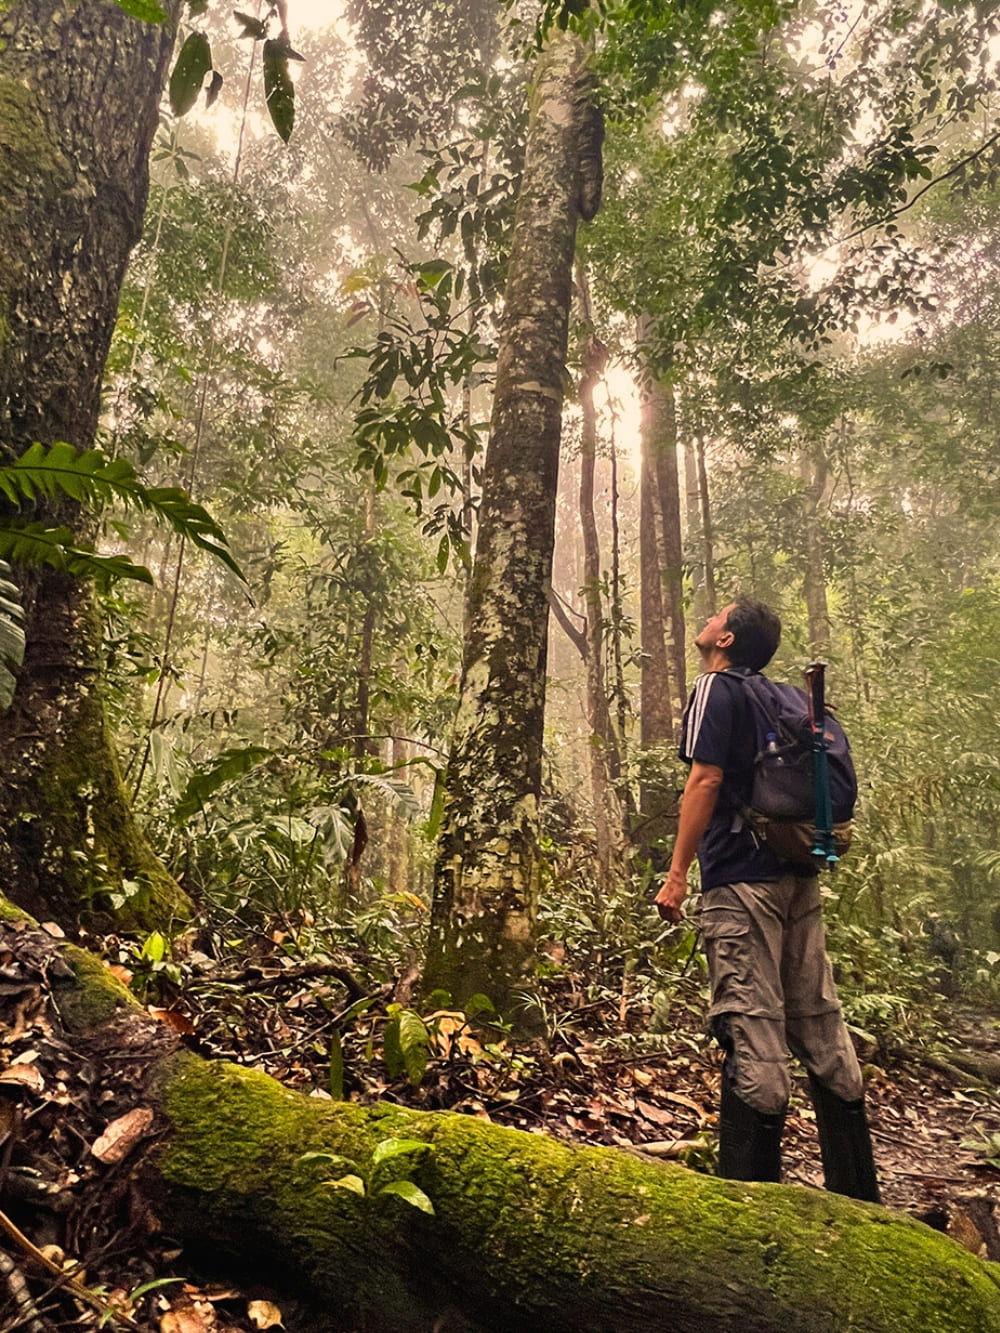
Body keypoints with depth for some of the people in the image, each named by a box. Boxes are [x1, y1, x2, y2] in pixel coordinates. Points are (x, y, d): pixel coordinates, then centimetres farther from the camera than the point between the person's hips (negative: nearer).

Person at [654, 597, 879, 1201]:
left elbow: (706, 779, -16)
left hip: (743, 877, -8)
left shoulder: (716, 688, -5)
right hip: (798, 876, 8)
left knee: (752, 1027, -5)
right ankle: (857, 1187, 24)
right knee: (819, 1021, 13)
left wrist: (677, 872, -15)